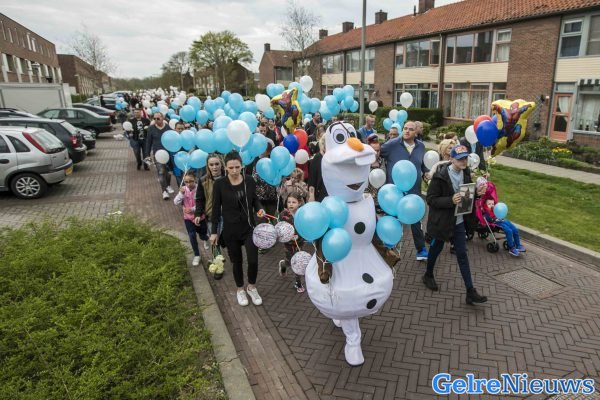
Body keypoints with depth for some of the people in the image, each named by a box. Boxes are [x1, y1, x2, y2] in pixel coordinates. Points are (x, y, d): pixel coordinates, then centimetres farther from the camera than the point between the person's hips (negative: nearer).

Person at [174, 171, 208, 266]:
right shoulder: (183, 189, -8)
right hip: (188, 217, 2)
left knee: (203, 236, 15)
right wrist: (181, 193, -27)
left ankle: (206, 237, 56)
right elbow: (176, 202, -12)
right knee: (192, 236, -8)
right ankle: (196, 255, 11)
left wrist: (193, 209, -32)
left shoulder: (200, 189, -21)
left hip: (200, 217, -2)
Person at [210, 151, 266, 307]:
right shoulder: (219, 184, -11)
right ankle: (240, 289, 36)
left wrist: (260, 209, -13)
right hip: (230, 230, -1)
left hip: (249, 227, 1)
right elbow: (216, 209, -4)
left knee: (253, 260, -2)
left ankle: (252, 287, 26)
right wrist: (214, 231, -3)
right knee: (237, 261, 12)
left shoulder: (249, 181, -6)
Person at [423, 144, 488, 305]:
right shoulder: (440, 176, -20)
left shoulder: (466, 174, -1)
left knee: (462, 254, 6)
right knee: (436, 249, 16)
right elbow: (430, 199, -19)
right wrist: (451, 200, -31)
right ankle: (428, 275, 41)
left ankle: (470, 292, 11)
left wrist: (477, 193, -9)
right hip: (442, 221, -5)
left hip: (458, 221, 5)